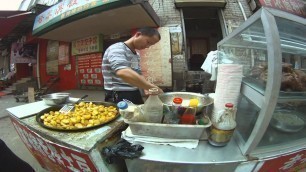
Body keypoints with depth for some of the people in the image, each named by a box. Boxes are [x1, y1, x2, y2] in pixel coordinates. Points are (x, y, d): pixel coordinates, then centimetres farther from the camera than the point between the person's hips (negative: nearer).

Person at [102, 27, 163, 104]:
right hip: (119, 97, -8)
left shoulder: (136, 55, 13)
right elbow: (123, 73, -36)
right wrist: (153, 87, -33)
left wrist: (146, 88, -2)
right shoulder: (117, 49, -16)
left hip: (135, 95, 8)